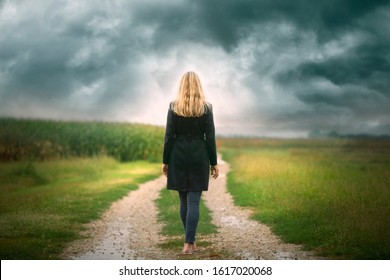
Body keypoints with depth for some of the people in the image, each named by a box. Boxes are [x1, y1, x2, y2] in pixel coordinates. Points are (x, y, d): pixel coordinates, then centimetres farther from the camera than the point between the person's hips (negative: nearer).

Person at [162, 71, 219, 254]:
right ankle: (188, 243, -8)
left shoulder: (174, 107, -2)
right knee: (193, 202, -1)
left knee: (184, 201, 13)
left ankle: (191, 241, 20)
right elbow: (210, 137, -4)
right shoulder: (206, 108, -4)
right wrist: (214, 163, 3)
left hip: (178, 157, 1)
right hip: (199, 157, -1)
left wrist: (165, 161, 4)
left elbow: (169, 136, -3)